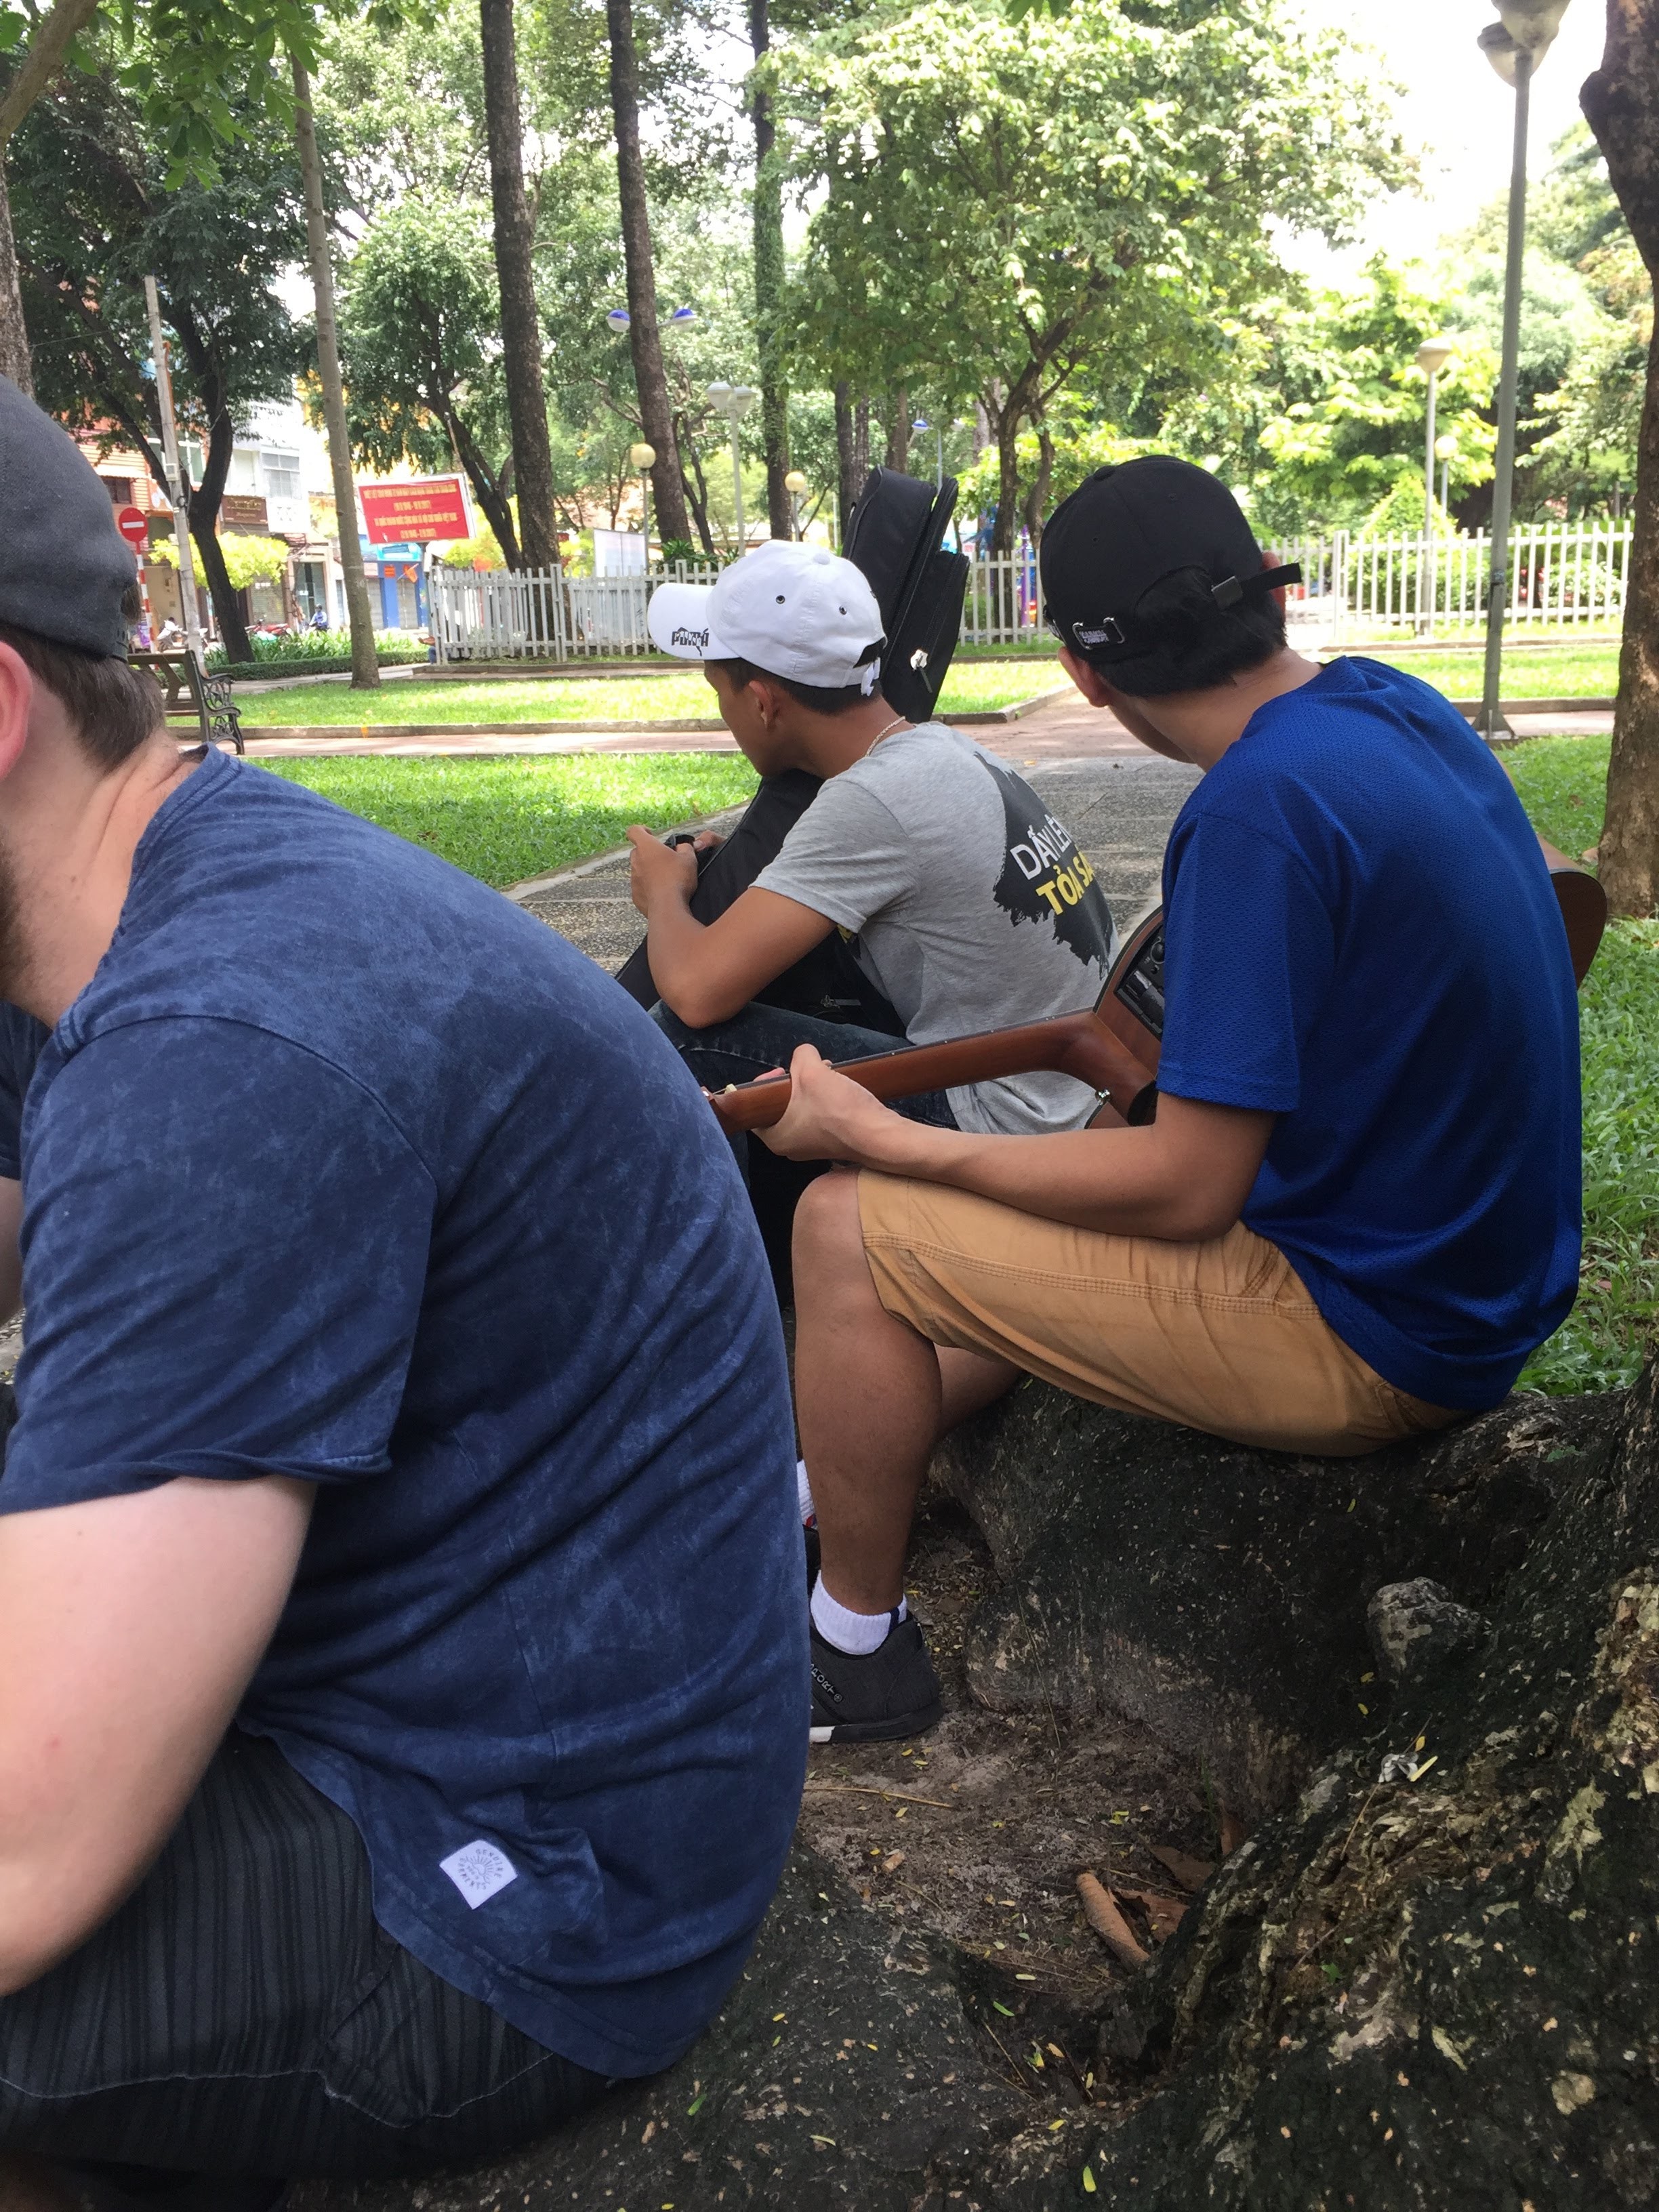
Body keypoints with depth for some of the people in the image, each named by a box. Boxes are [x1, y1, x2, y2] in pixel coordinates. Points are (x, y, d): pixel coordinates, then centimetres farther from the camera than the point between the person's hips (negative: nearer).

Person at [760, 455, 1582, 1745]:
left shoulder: (1261, 805, -25)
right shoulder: (1398, 706, 3)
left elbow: (1187, 1192, -23)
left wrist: (877, 1138, -15)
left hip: (1373, 1333, -10)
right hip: (1476, 1264, 10)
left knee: (849, 1228, -6)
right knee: (1066, 1191, 26)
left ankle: (858, 1644, 14)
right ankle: (847, 1481, 38)